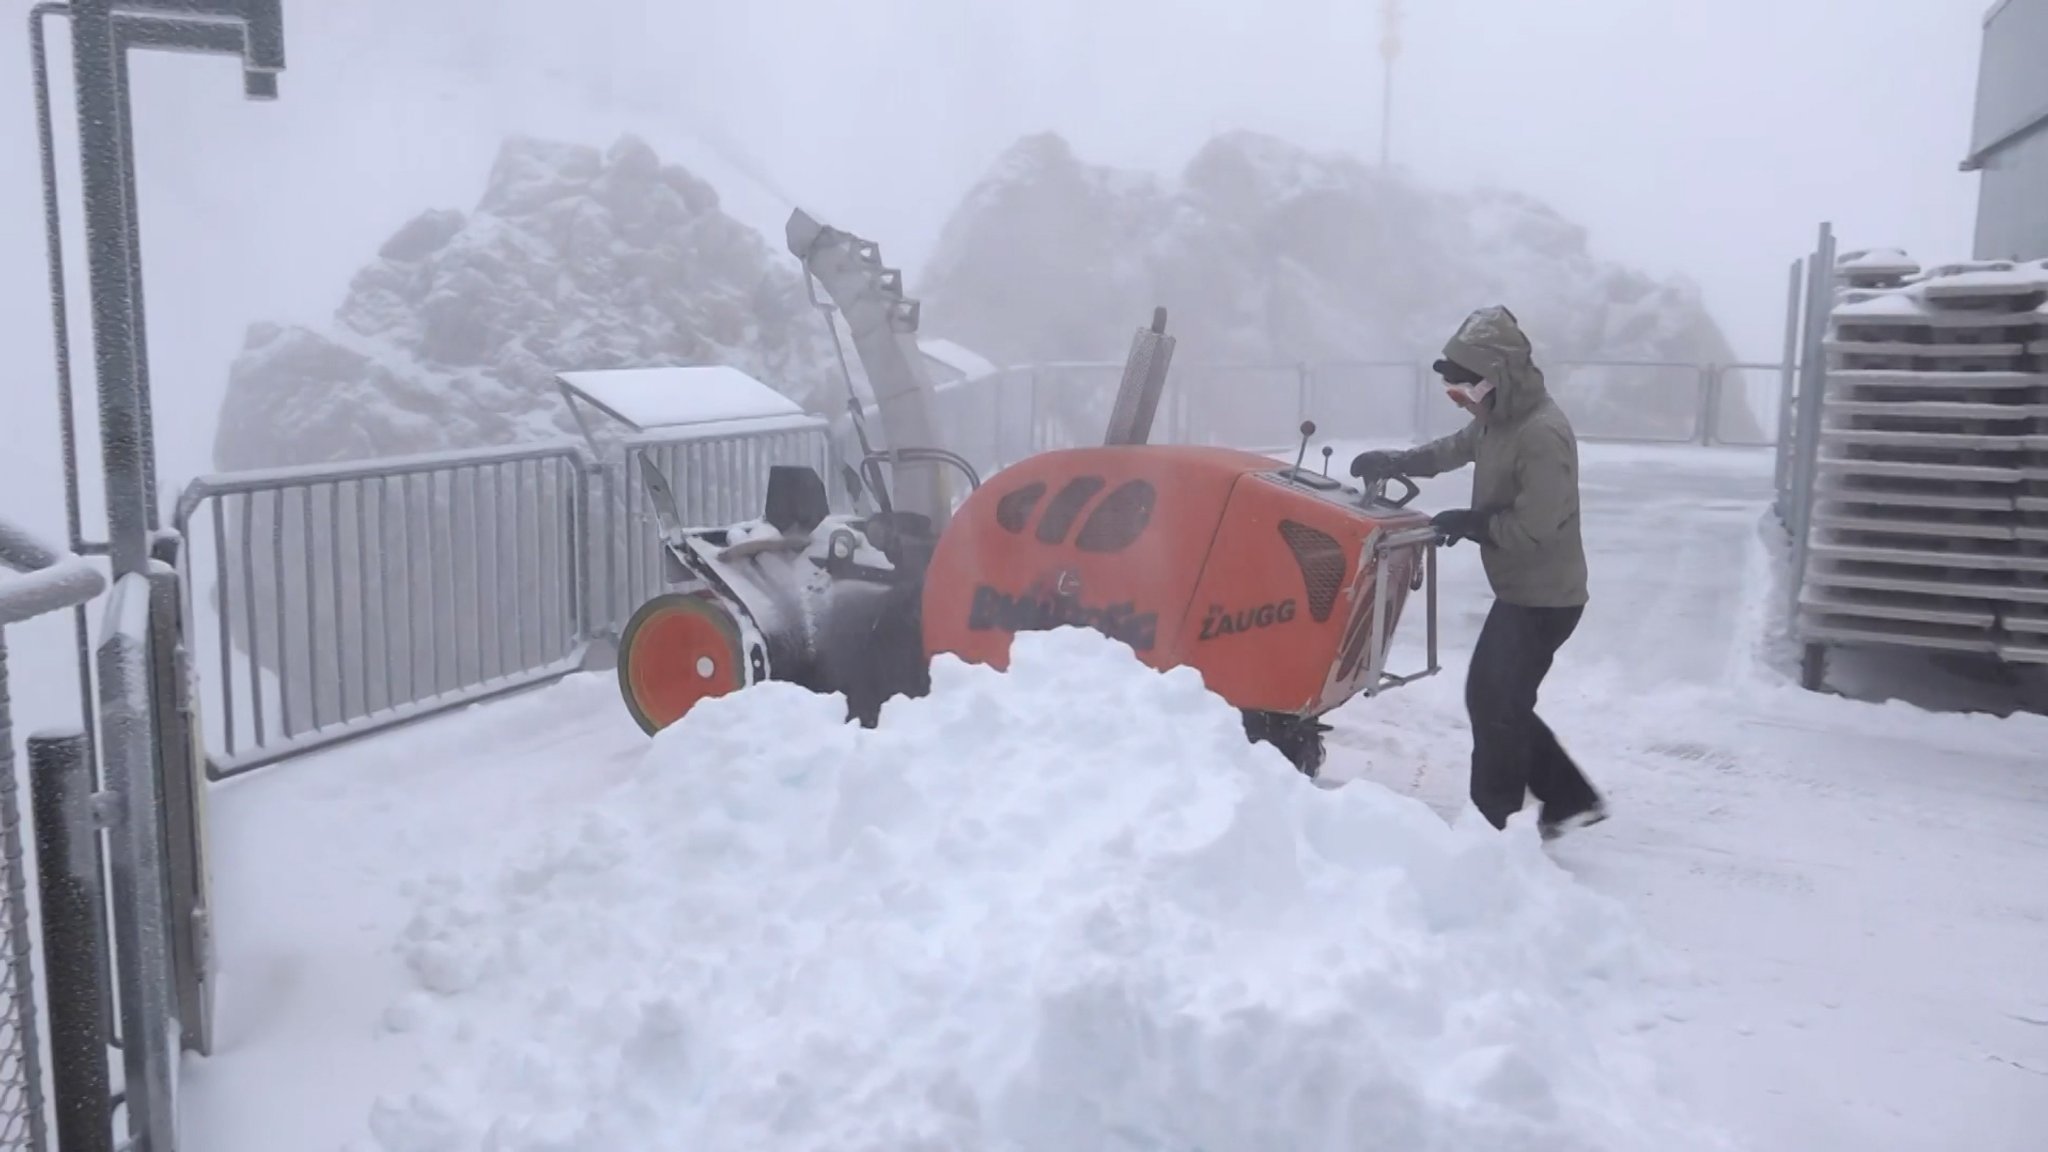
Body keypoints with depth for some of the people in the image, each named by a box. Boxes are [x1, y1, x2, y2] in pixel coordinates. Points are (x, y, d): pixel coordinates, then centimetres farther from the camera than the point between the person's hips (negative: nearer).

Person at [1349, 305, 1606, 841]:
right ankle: (1571, 798, 25)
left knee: (1495, 705, -3)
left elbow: (1532, 527, -28)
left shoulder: (1543, 435, -25)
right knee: (1497, 700, 15)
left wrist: (1469, 523, -14)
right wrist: (1392, 463, 7)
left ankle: (1492, 824, 10)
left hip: (1544, 596, -10)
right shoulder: (1500, 416, 6)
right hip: (1521, 590, 10)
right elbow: (1456, 447, 23)